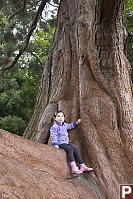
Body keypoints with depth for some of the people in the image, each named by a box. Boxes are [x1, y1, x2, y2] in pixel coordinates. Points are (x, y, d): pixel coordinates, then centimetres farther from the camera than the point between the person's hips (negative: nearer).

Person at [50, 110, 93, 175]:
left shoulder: (65, 125, 16)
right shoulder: (54, 127, -9)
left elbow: (70, 126, 37)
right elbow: (53, 136, -15)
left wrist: (76, 123, 35)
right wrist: (55, 144, -24)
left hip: (66, 143, 8)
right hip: (60, 143, -8)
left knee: (76, 150, -6)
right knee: (70, 149, -30)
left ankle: (82, 166, -4)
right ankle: (73, 168, -37)